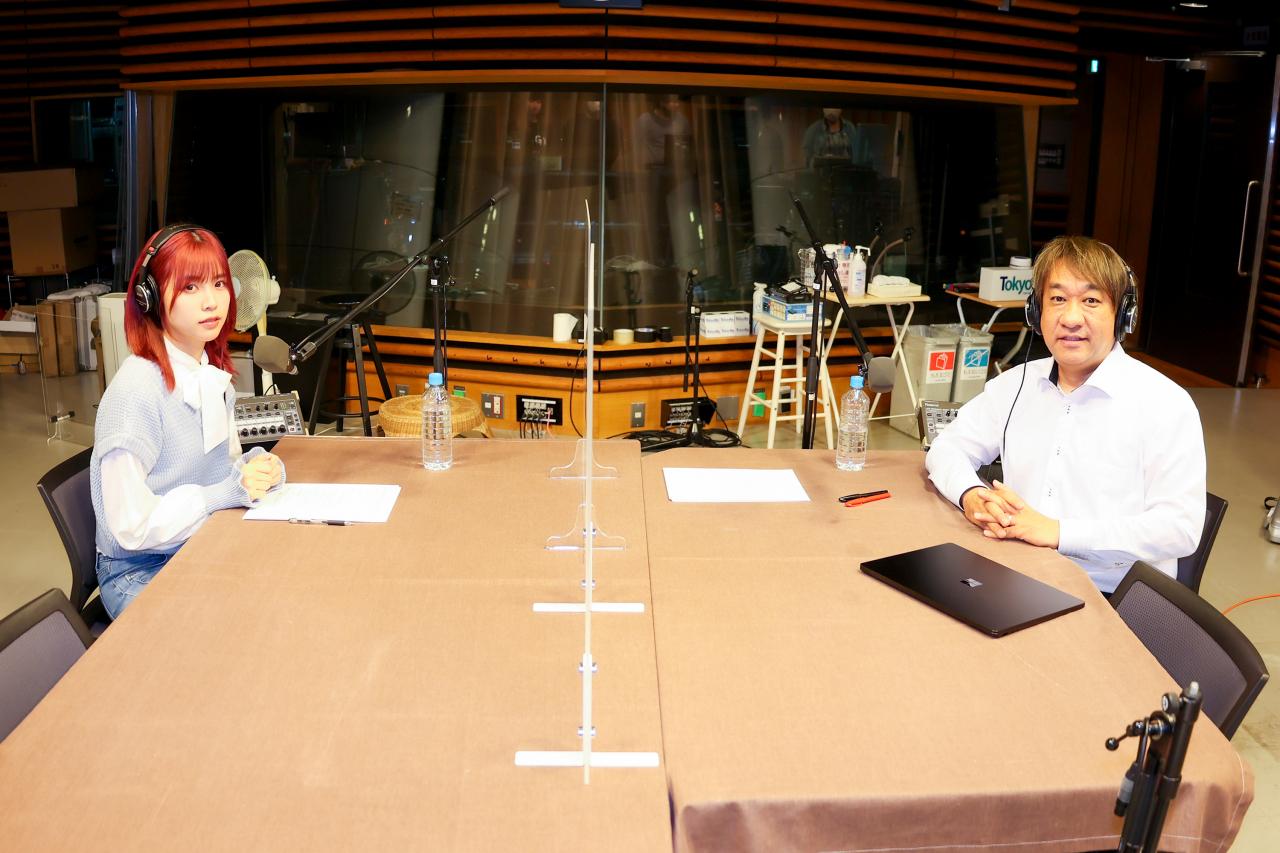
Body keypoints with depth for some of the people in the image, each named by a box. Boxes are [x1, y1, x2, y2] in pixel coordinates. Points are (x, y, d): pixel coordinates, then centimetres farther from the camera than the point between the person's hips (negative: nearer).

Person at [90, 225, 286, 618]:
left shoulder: (214, 376, 3)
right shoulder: (136, 389, -21)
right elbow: (131, 526, -19)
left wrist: (258, 468, -5)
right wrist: (227, 492, -23)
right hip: (141, 574, -7)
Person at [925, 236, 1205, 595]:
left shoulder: (1164, 403, -6)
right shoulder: (1015, 384, 12)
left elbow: (1180, 527, -13)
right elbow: (947, 448, 16)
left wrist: (1057, 531, -21)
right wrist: (972, 496, -8)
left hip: (1114, 597, -5)